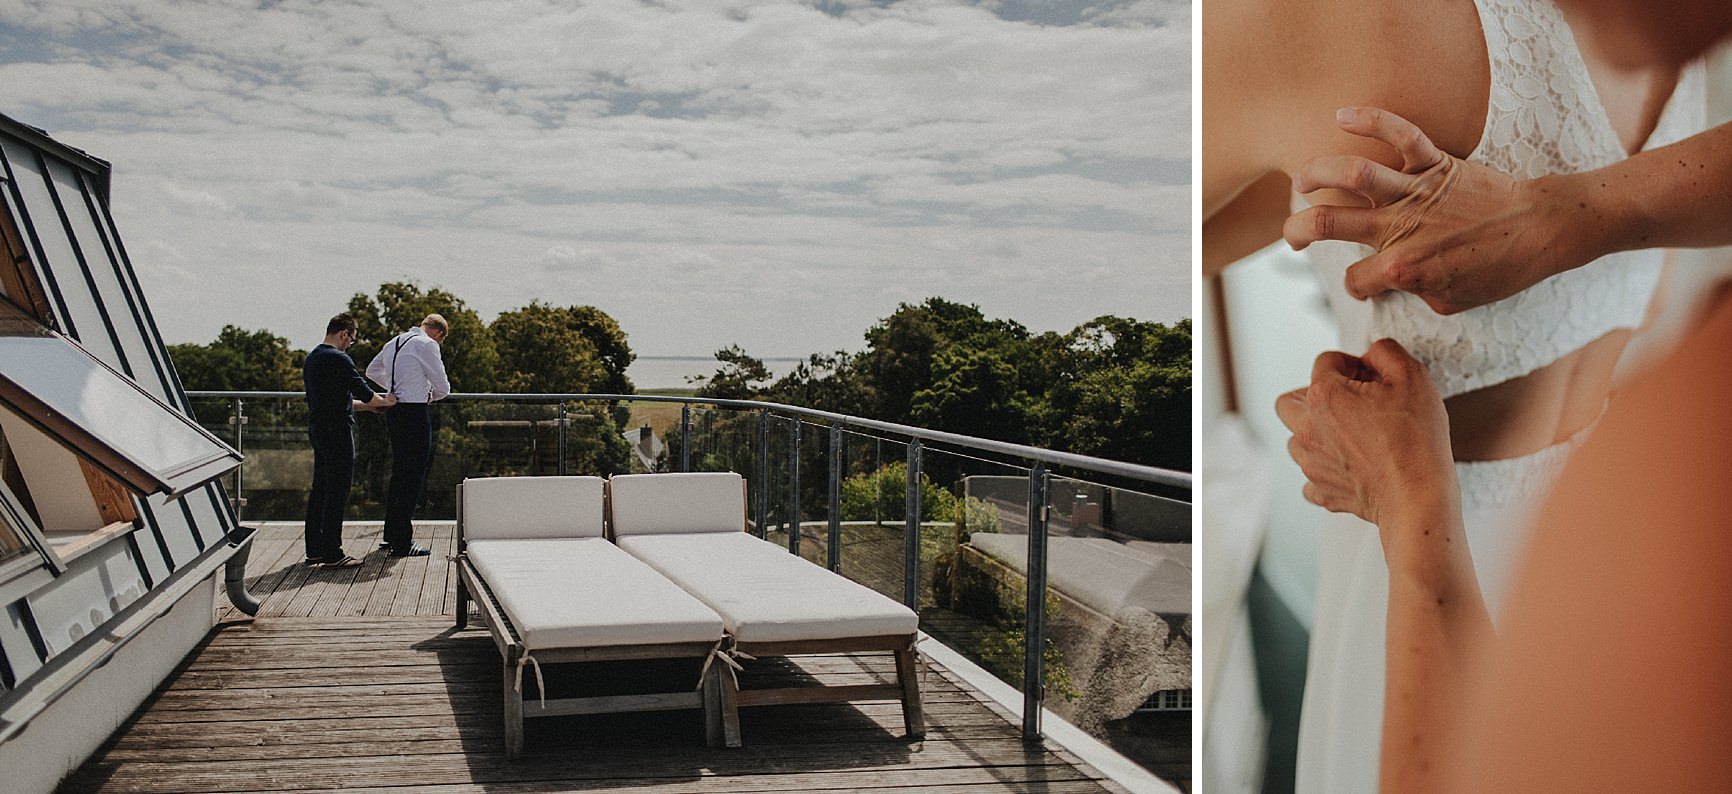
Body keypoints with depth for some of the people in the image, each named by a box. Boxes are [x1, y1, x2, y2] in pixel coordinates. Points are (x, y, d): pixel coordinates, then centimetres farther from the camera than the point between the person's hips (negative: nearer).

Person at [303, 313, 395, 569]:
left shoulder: (312, 358, 16)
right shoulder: (339, 359, -15)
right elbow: (363, 391, -12)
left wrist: (367, 405, 25)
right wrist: (385, 401, 7)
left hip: (317, 430, 10)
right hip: (337, 432, -10)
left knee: (319, 490, 13)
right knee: (337, 491, -6)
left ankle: (314, 550, 17)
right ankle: (332, 554, -4)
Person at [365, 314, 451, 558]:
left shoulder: (394, 343, 16)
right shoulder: (427, 344, -10)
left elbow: (372, 371, 32)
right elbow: (443, 387, -8)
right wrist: (429, 396, 13)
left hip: (394, 411, 9)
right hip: (415, 412, -9)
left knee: (399, 472, 19)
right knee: (413, 476, -4)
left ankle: (391, 534, 28)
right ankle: (402, 542, -3)